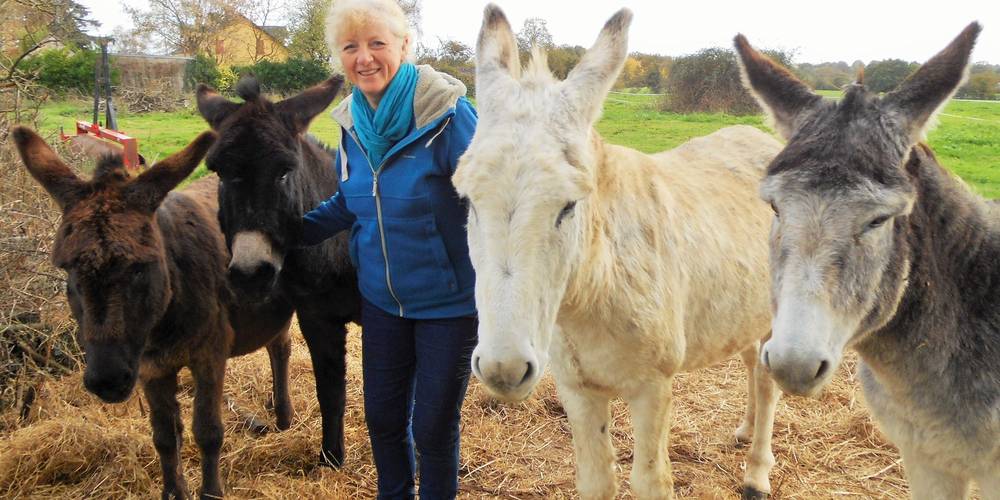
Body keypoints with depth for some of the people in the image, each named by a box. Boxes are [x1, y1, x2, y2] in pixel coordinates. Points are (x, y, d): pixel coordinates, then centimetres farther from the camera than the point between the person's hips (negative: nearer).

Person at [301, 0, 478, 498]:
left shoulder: (448, 114, -20)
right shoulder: (351, 121, -2)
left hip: (448, 303, -5)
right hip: (381, 299, 5)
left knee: (433, 427, 9)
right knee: (382, 417, 19)